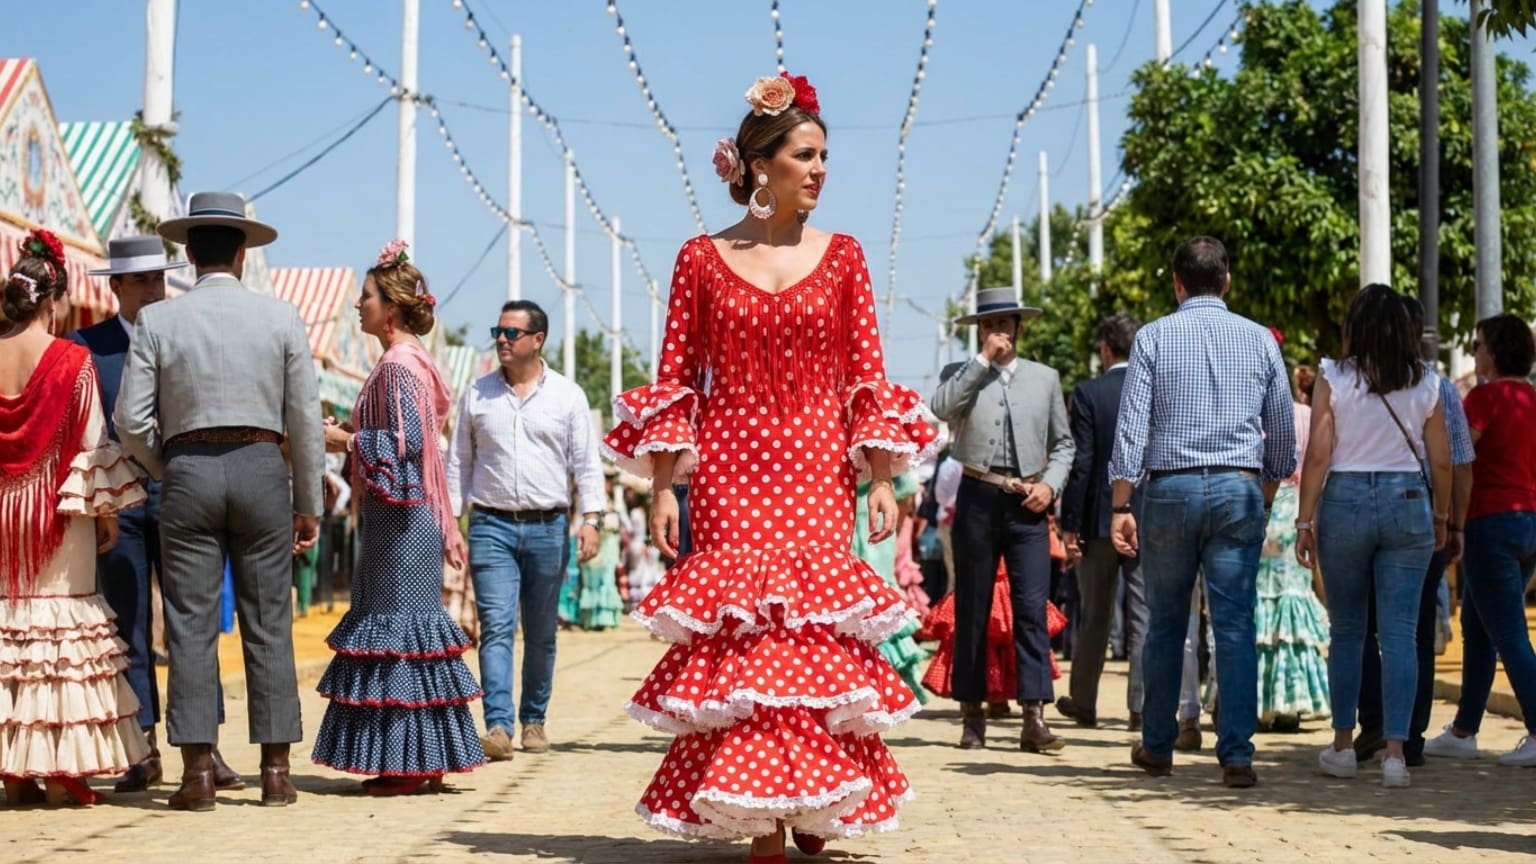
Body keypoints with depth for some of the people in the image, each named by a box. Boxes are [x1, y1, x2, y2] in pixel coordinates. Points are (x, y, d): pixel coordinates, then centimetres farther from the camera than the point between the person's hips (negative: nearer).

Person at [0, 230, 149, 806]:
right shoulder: (72, 361, -10)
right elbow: (92, 441, -8)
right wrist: (106, 505, 1)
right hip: (57, 505, -3)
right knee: (61, 620, 2)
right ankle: (60, 772, 1)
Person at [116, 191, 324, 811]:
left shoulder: (157, 321, 1)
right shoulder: (281, 318, 2)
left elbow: (131, 420, -2)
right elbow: (304, 419, 2)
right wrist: (308, 503, 8)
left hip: (187, 473, 0)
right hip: (262, 469, 0)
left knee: (191, 627, 3)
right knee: (268, 625, 4)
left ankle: (198, 773, 1)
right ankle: (275, 772, 6)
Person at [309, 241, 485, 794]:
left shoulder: (398, 365, -14)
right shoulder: (408, 359, 16)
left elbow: (408, 442, -20)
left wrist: (346, 441, -12)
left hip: (400, 520, -10)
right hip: (403, 517, 10)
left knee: (396, 629, -6)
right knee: (402, 626, 11)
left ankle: (408, 767, -1)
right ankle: (422, 762, 15)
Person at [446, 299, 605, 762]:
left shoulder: (567, 395, 5)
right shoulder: (476, 395, 8)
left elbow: (586, 462, 3)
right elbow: (459, 462, 11)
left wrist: (591, 519, -8)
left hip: (548, 527, 0)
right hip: (492, 526, 0)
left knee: (542, 632, 8)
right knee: (496, 627, -11)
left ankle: (534, 719, 20)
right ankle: (498, 725, -16)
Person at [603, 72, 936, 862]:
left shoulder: (841, 256, 7)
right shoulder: (702, 258, 3)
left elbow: (867, 376, 5)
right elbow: (674, 380, 3)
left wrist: (881, 481, -2)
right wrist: (663, 485, -3)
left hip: (817, 469, 1)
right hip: (729, 468, -1)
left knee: (811, 623, -5)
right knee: (739, 629, -5)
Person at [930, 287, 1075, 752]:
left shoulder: (1045, 377, 13)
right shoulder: (960, 374, 7)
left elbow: (1064, 442, 16)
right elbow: (941, 408, -15)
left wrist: (1050, 484, -1)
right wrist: (984, 360, -11)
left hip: (1028, 504, 1)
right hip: (978, 500, -1)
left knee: (1032, 608, -7)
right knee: (972, 610, 4)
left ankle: (1034, 718, -9)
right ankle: (973, 715, 12)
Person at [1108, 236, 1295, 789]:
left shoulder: (1154, 338, 1)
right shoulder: (1260, 340, 6)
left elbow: (1132, 427, -4)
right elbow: (1283, 435, 8)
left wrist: (1121, 505, -2)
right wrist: (1266, 496, 20)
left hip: (1170, 488, -1)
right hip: (1239, 490, 1)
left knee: (1165, 623, 10)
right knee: (1235, 624, 0)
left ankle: (1157, 747, 20)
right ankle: (1237, 754, -5)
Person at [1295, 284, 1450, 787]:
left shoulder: (1334, 379, -5)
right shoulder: (1426, 384, 1)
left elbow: (1317, 456, -7)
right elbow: (1441, 462, 5)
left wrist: (1305, 521, -1)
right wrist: (1441, 515, 19)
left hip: (1345, 501, -1)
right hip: (1408, 502, 1)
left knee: (1346, 631, 11)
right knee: (1399, 633, 1)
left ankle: (1343, 746, 16)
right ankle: (1395, 751, -4)